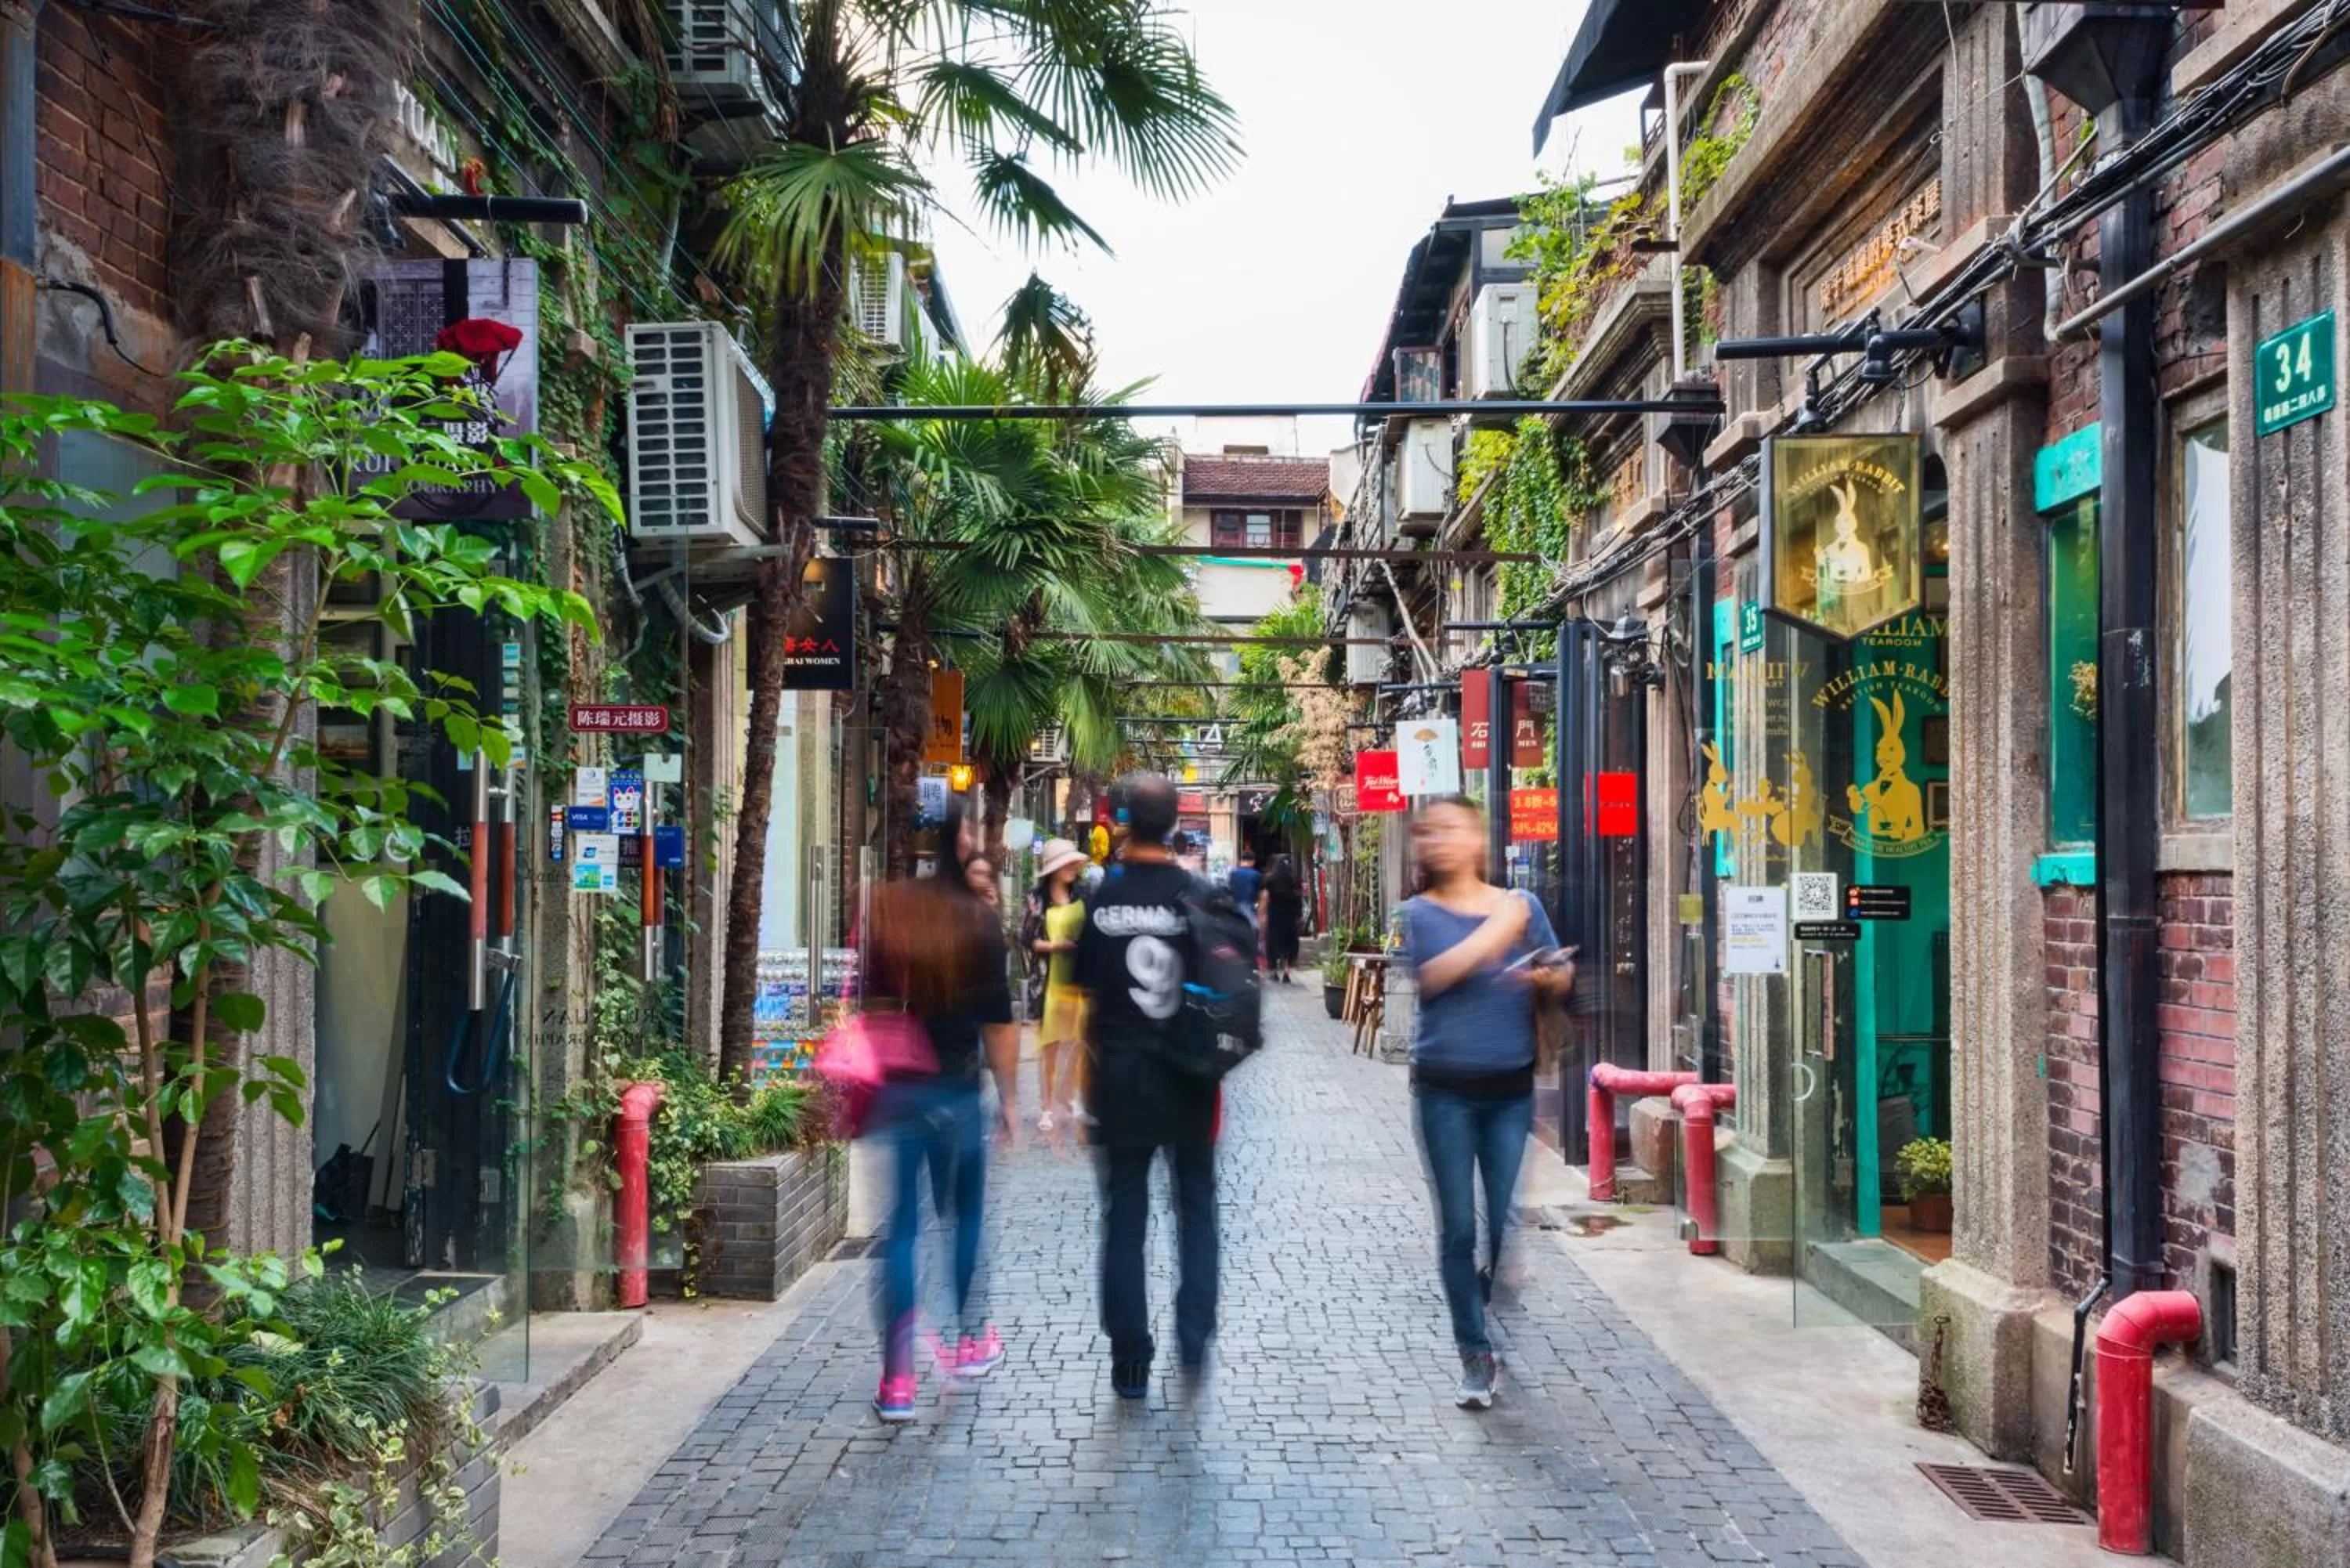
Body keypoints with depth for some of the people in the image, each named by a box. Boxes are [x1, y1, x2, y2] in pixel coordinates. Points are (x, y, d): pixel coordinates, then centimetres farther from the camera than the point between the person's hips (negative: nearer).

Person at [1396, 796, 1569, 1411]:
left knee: (1507, 1223, 1)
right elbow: (1434, 974, -18)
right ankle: (1474, 1354, 11)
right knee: (1459, 1227, 1)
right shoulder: (1422, 913, 0)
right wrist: (1499, 927, -14)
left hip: (1510, 1086, 2)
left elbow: (1560, 976, 11)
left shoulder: (1522, 905, 7)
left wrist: (1543, 977, -12)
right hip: (1446, 1088, -1)